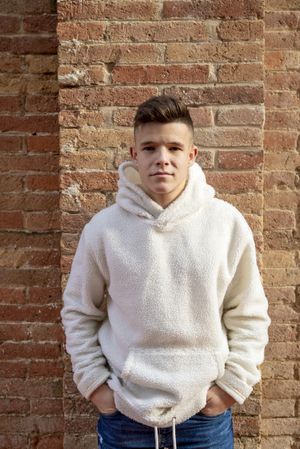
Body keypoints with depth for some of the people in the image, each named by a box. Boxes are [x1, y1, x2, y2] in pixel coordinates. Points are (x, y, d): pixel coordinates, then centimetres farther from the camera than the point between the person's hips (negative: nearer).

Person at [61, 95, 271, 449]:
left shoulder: (228, 223, -8)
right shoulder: (103, 228, -8)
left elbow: (250, 315, 1)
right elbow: (78, 312, 3)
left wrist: (233, 383, -3)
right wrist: (94, 381, -2)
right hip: (124, 414, 0)